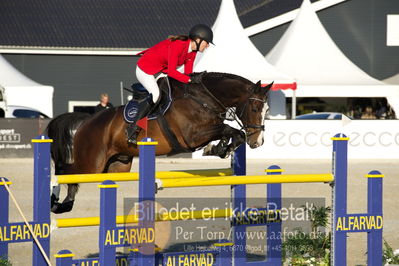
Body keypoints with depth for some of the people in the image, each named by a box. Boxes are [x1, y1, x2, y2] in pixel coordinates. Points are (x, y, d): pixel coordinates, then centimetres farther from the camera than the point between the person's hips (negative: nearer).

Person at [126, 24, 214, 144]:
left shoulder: (192, 50, -4)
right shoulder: (177, 45, -31)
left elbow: (188, 72, -1)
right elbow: (171, 72, -34)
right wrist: (190, 79, -38)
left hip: (161, 70, 10)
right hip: (145, 70, -10)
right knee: (155, 95, -26)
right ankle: (132, 129, -22)